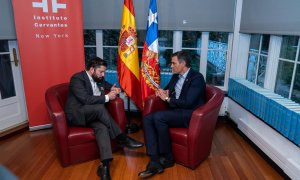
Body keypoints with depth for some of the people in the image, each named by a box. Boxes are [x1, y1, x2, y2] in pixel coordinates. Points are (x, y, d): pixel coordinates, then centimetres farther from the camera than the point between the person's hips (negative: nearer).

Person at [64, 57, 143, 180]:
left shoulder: (98, 78, 10)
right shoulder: (77, 78, -14)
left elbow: (105, 84, 33)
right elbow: (86, 100, -25)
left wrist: (112, 88, 8)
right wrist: (107, 97, -19)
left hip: (92, 114, 6)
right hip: (76, 114, -6)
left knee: (102, 127, -28)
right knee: (99, 108, -35)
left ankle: (105, 165, -37)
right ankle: (121, 138, -24)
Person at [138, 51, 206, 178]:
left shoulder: (197, 78, -11)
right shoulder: (176, 76, 13)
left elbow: (188, 103, -21)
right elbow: (167, 90, 27)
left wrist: (167, 99, -10)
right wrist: (162, 92, 1)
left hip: (190, 114, -8)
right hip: (175, 111, 8)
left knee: (158, 117, -29)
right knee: (147, 118, -16)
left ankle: (167, 157, -10)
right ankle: (155, 162, -21)